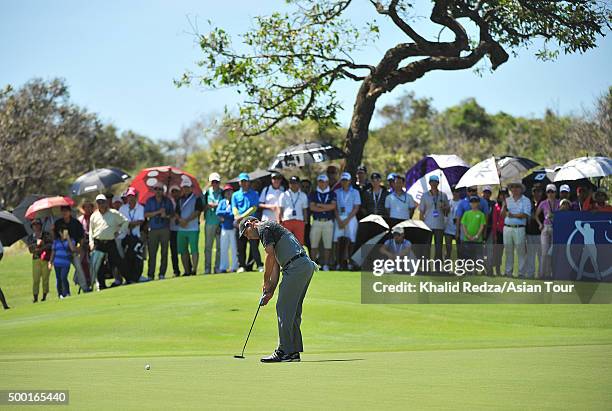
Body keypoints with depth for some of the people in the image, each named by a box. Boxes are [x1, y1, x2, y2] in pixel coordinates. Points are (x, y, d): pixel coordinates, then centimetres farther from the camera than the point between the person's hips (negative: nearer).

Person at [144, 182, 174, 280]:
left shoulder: (167, 201, 10)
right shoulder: (150, 201, 8)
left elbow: (172, 214, 12)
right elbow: (146, 214, -2)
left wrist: (167, 216, -9)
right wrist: (158, 212, -12)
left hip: (165, 229, 1)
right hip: (153, 229, -1)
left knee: (164, 252, -1)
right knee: (152, 253, -5)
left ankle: (162, 274, 4)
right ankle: (150, 275, -2)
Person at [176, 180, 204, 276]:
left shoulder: (197, 199, 2)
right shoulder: (180, 200, 19)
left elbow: (197, 212, -9)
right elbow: (176, 212, 13)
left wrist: (187, 220, -17)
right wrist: (180, 219, -8)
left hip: (193, 228, -6)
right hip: (181, 229, 6)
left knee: (194, 250, -9)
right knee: (182, 251, 6)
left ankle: (194, 270, -10)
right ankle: (187, 271, 12)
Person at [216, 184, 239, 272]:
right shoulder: (222, 202, 13)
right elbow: (218, 212, 0)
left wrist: (224, 216, -11)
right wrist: (228, 212, -9)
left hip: (233, 227, -4)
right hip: (224, 228, 4)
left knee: (234, 248, -2)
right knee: (223, 248, 7)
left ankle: (235, 267, 2)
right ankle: (223, 267, 12)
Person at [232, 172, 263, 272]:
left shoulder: (254, 194, 10)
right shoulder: (235, 195, 18)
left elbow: (254, 208, -1)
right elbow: (234, 209, 8)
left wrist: (243, 216, -11)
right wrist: (238, 217, -12)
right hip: (239, 223, 3)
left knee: (254, 245, -11)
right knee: (240, 246, 1)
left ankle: (259, 265, -13)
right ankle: (241, 266, 5)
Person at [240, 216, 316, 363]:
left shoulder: (264, 228, 0)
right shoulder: (270, 230, 29)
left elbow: (270, 256, -11)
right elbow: (276, 265, 26)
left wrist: (266, 281, 0)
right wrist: (271, 290, 19)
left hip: (296, 267, -10)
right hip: (307, 265, 10)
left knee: (284, 309, -6)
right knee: (293, 311, 13)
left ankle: (284, 351, -7)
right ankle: (294, 351, 14)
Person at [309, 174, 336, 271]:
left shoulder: (332, 194, 9)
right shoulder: (313, 194, 9)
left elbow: (333, 206, -8)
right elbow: (312, 207, -5)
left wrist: (319, 205, -6)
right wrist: (326, 208, -9)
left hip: (328, 222, 0)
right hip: (316, 222, 0)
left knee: (327, 245, 0)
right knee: (314, 245, -1)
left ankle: (326, 265, 5)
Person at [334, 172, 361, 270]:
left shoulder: (354, 192, 6)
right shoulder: (337, 192, 11)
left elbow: (356, 208, 0)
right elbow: (335, 207, 7)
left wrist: (347, 220, -9)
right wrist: (339, 220, -6)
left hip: (351, 218, -2)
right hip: (339, 218, 2)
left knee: (350, 241, -7)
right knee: (338, 240, -6)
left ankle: (349, 262, -5)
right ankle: (339, 262, -5)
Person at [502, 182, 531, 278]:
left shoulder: (526, 200, 4)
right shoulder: (507, 200, 16)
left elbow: (526, 214, -8)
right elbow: (502, 214, 11)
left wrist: (513, 215, -12)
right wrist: (504, 207, -8)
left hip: (519, 228, -4)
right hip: (507, 228, 4)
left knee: (521, 251, -5)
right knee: (508, 251, 5)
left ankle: (521, 273, -3)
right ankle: (508, 272, 10)